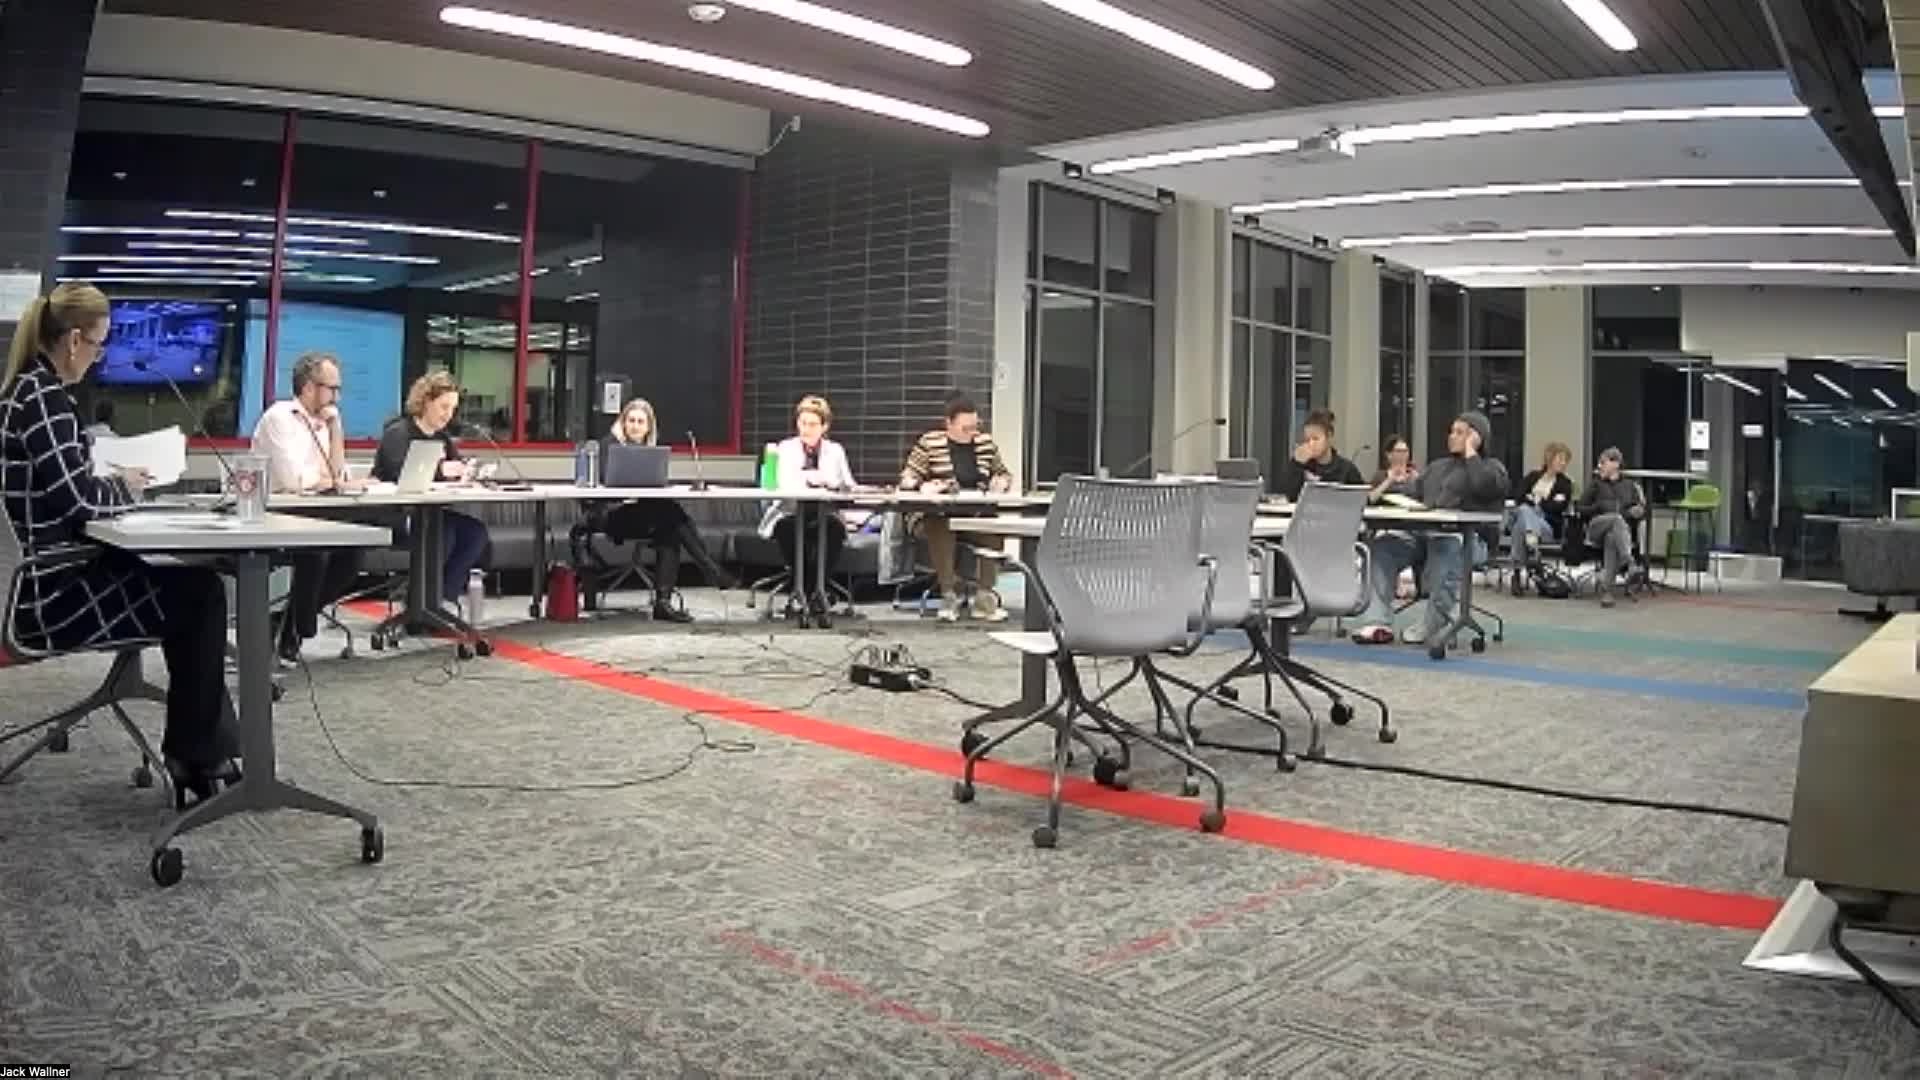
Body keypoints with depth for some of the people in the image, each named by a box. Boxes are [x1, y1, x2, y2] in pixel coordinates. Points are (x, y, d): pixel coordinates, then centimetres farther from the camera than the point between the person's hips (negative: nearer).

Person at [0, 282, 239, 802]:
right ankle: (194, 757, 12)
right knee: (198, 595, 1)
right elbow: (78, 500, -24)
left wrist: (112, 483, 3)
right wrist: (123, 486, -5)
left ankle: (202, 749, 13)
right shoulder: (44, 396, -18)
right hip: (49, 590, -9)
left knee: (190, 582, 13)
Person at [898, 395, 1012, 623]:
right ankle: (949, 594, -25)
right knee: (941, 527, -36)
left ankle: (985, 596, -22)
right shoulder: (929, 443, 1)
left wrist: (1001, 481, 0)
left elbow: (1004, 473, 25)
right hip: (937, 516, -3)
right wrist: (923, 487, -25)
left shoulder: (985, 442, 13)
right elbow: (906, 478, -2)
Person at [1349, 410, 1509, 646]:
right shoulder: (1437, 466, 33)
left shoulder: (1492, 467, 13)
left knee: (1446, 547, -41)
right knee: (1380, 546, -22)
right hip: (1420, 532, 6)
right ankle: (1378, 622, -31)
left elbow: (1484, 487, -11)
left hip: (1466, 536, -6)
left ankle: (1435, 624, -36)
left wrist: (1470, 451, 0)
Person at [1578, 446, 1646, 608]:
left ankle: (1606, 589, -46)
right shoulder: (1596, 484, 22)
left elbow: (1642, 510, 16)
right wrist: (1600, 506, -5)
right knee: (1617, 519, -38)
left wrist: (1635, 511, -7)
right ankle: (1628, 561, -58)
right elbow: (1582, 509, 12)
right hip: (1597, 526, 0)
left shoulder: (1629, 485, 25)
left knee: (1611, 538, -40)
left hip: (1623, 529, 0)